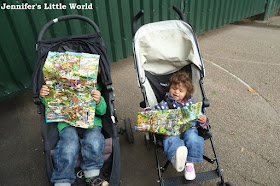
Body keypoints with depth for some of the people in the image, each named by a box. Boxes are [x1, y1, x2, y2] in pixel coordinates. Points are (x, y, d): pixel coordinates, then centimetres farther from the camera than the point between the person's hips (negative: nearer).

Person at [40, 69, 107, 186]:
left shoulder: (95, 88, 14)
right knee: (68, 150, -27)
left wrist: (98, 102, -19)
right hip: (67, 124, 0)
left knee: (94, 144, -29)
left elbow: (102, 111, 5)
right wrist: (44, 97, -4)